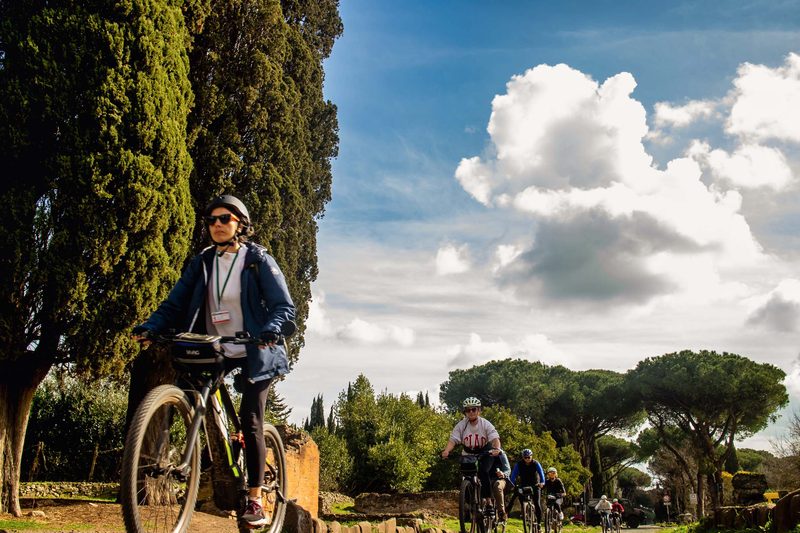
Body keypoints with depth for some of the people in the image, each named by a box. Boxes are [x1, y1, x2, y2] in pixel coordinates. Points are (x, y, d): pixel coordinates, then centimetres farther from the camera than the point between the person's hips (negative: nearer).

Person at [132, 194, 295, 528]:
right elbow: (174, 304, -1)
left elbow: (284, 306, -14)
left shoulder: (258, 260, -6)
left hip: (254, 353, -4)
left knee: (250, 420, -11)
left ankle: (255, 500, -1)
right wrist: (149, 327, -21)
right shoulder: (202, 263, 5)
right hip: (214, 350, 4)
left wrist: (271, 329, -36)